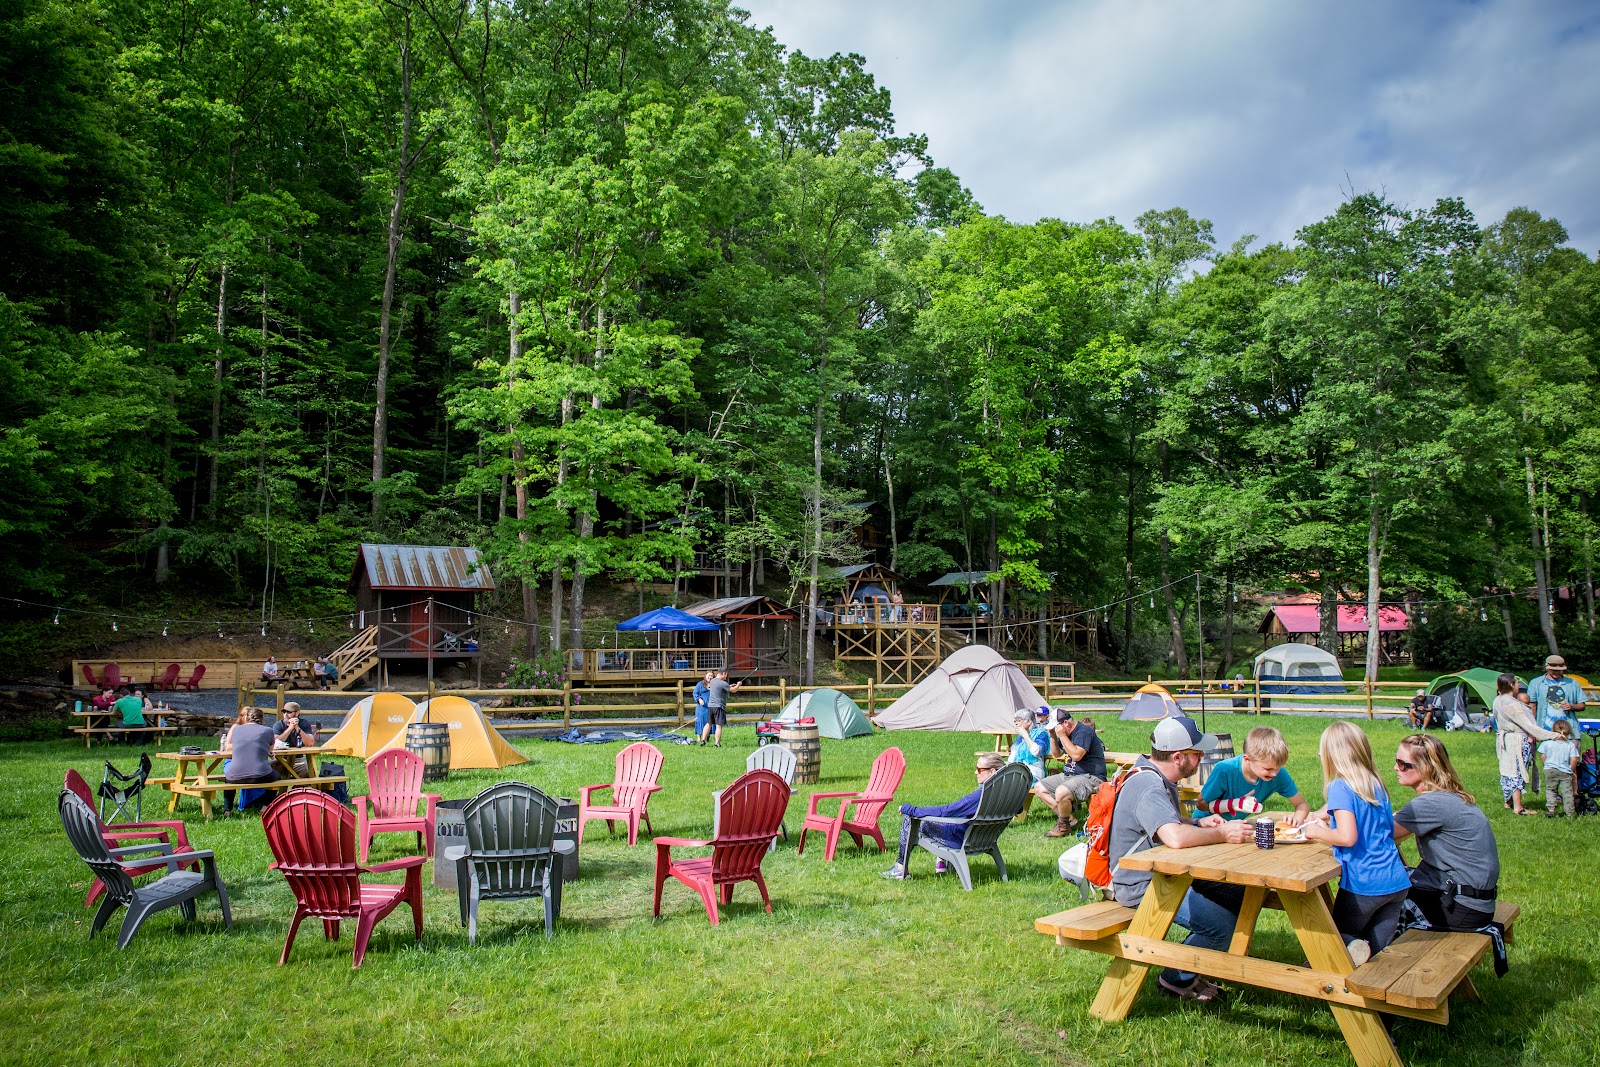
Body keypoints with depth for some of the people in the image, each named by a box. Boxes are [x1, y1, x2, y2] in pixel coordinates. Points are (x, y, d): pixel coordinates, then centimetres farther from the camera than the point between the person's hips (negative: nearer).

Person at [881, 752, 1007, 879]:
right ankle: (941, 861, 28)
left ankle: (900, 868, 13)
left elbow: (944, 811, -27)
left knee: (909, 818, 3)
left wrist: (909, 809, -18)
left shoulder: (981, 795, -31)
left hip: (959, 840, -8)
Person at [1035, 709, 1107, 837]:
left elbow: (1076, 755, -29)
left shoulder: (1084, 731, -16)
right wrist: (1053, 737, 8)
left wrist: (1062, 736, -23)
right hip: (1068, 775, 11)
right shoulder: (1067, 733, 13)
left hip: (1090, 777, -11)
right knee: (1039, 789, 5)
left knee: (1061, 793, -35)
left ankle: (1064, 825, -8)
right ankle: (1069, 818, -2)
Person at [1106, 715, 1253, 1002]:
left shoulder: (1159, 778, 8)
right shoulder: (1148, 788, -26)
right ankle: (1178, 979, 5)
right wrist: (1222, 835, -25)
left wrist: (1199, 823, 4)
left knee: (1241, 897, 8)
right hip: (1142, 886, -11)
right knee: (1222, 924, -20)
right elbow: (1176, 838, -41)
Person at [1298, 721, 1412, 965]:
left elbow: (1348, 837, -21)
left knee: (1338, 936, 12)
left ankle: (1355, 947, -17)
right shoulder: (1376, 784, 12)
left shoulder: (1340, 787, -11)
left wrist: (1317, 832, -4)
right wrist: (1325, 817, 25)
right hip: (1397, 883, 7)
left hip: (1364, 885, -7)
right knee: (1378, 948, 12)